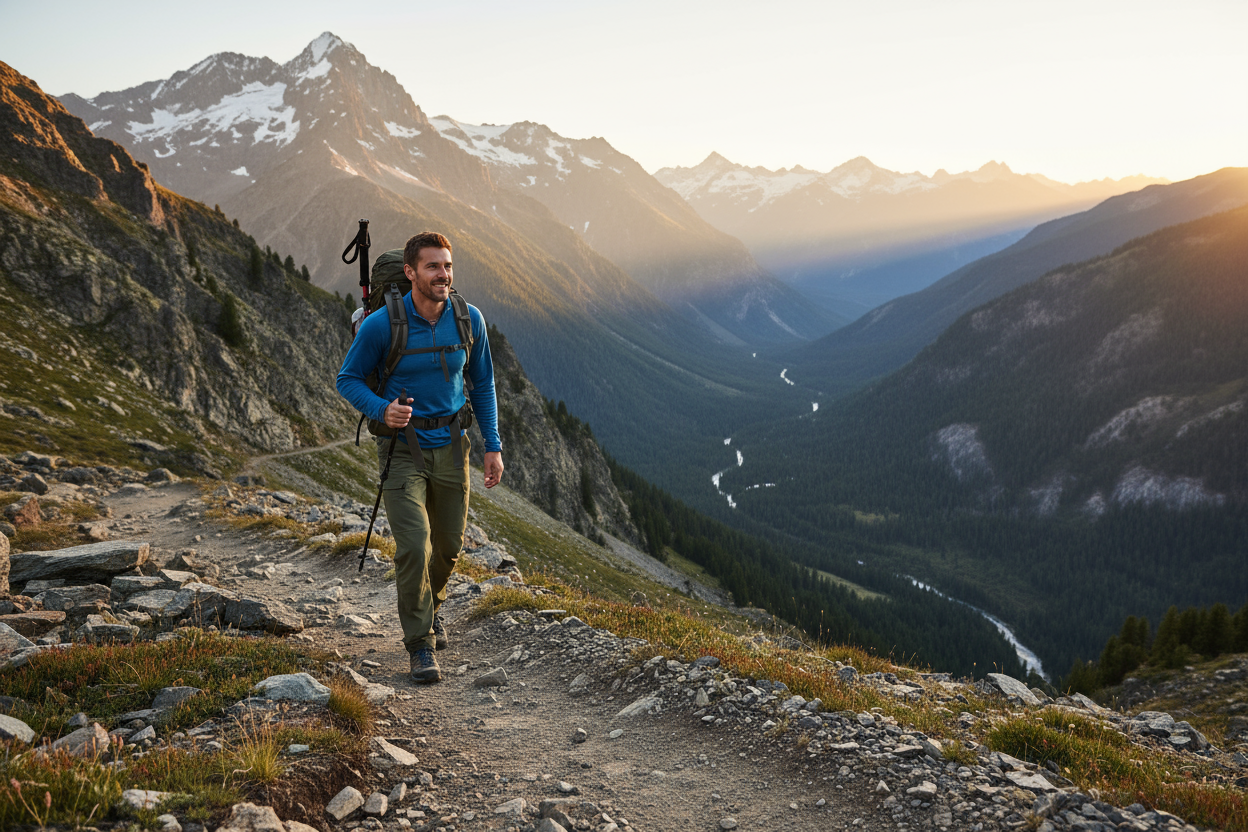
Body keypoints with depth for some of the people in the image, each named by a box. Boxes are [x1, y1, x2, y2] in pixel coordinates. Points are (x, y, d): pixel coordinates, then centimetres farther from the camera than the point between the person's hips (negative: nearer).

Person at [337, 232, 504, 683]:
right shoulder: (380, 325, -16)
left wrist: (493, 446, 3)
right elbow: (348, 379, -4)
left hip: (449, 446, 4)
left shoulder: (469, 320, -6)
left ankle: (429, 606, 45)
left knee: (448, 544, 14)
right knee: (414, 545, -15)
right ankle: (420, 643, 3)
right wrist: (382, 409, -24)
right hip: (401, 447, -3)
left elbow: (482, 384, 7)